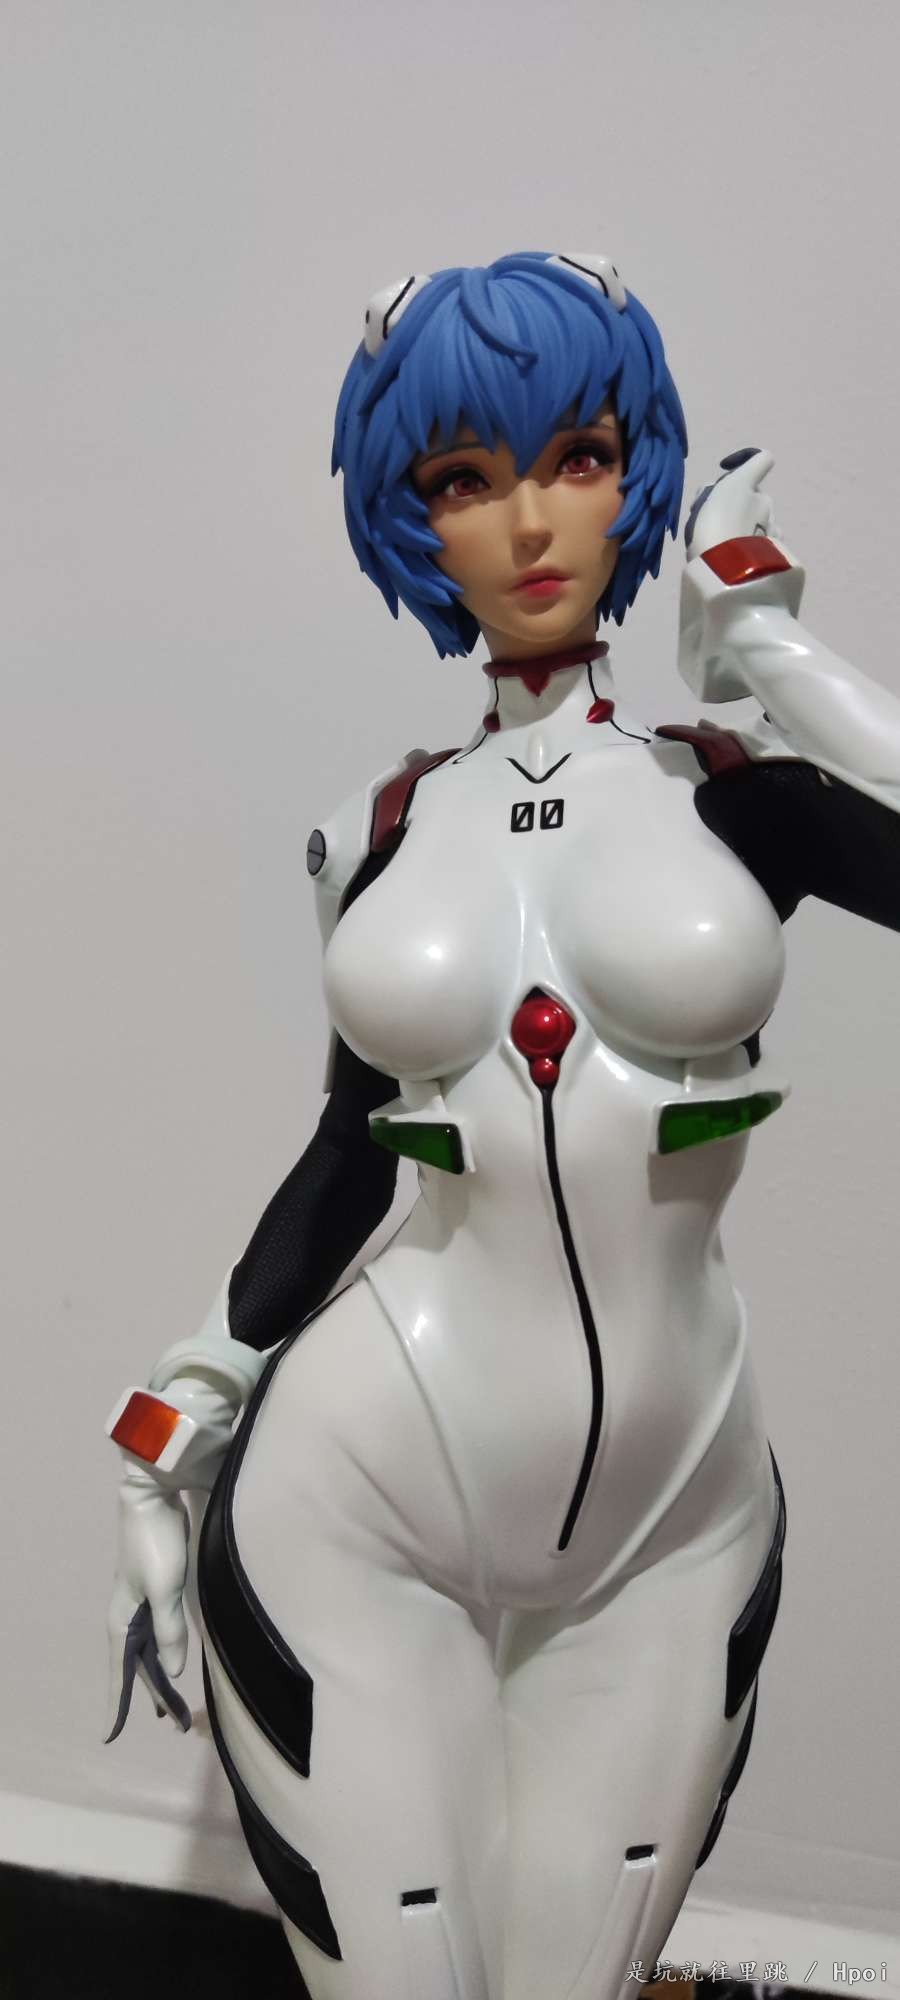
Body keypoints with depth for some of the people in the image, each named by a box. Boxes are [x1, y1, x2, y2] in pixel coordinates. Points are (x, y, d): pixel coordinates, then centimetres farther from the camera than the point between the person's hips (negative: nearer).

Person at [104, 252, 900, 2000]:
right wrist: (167, 1443, 11)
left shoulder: (741, 792, -1)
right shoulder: (386, 830, 3)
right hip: (354, 1508, 1)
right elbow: (351, 1150, 8)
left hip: (673, 1529, 0)